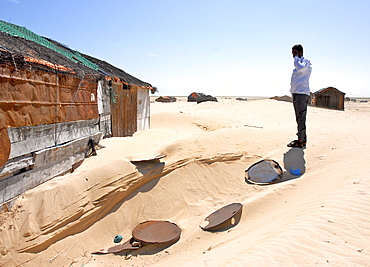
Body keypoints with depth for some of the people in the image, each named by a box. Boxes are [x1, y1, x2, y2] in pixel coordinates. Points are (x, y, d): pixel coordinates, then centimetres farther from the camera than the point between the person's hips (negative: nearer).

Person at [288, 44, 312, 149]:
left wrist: (296, 58, -11)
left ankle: (301, 141, -9)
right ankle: (302, 139, 16)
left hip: (301, 93, -10)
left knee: (301, 118, -11)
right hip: (296, 93, 10)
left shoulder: (306, 61, -4)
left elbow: (300, 67, -26)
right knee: (299, 118, 10)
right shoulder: (298, 63, 25)